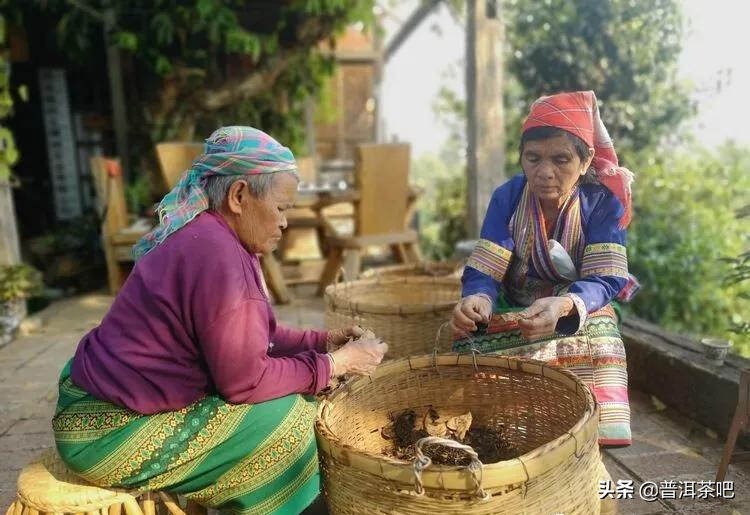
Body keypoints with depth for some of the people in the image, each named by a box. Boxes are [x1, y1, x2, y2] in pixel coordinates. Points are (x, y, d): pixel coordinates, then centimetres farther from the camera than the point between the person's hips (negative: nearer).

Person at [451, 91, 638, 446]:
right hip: (510, 314, 0)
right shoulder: (506, 198, -10)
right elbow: (483, 272, -17)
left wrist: (563, 306, -44)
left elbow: (603, 281, -21)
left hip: (580, 315, 0)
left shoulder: (603, 204, -12)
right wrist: (476, 301, -43)